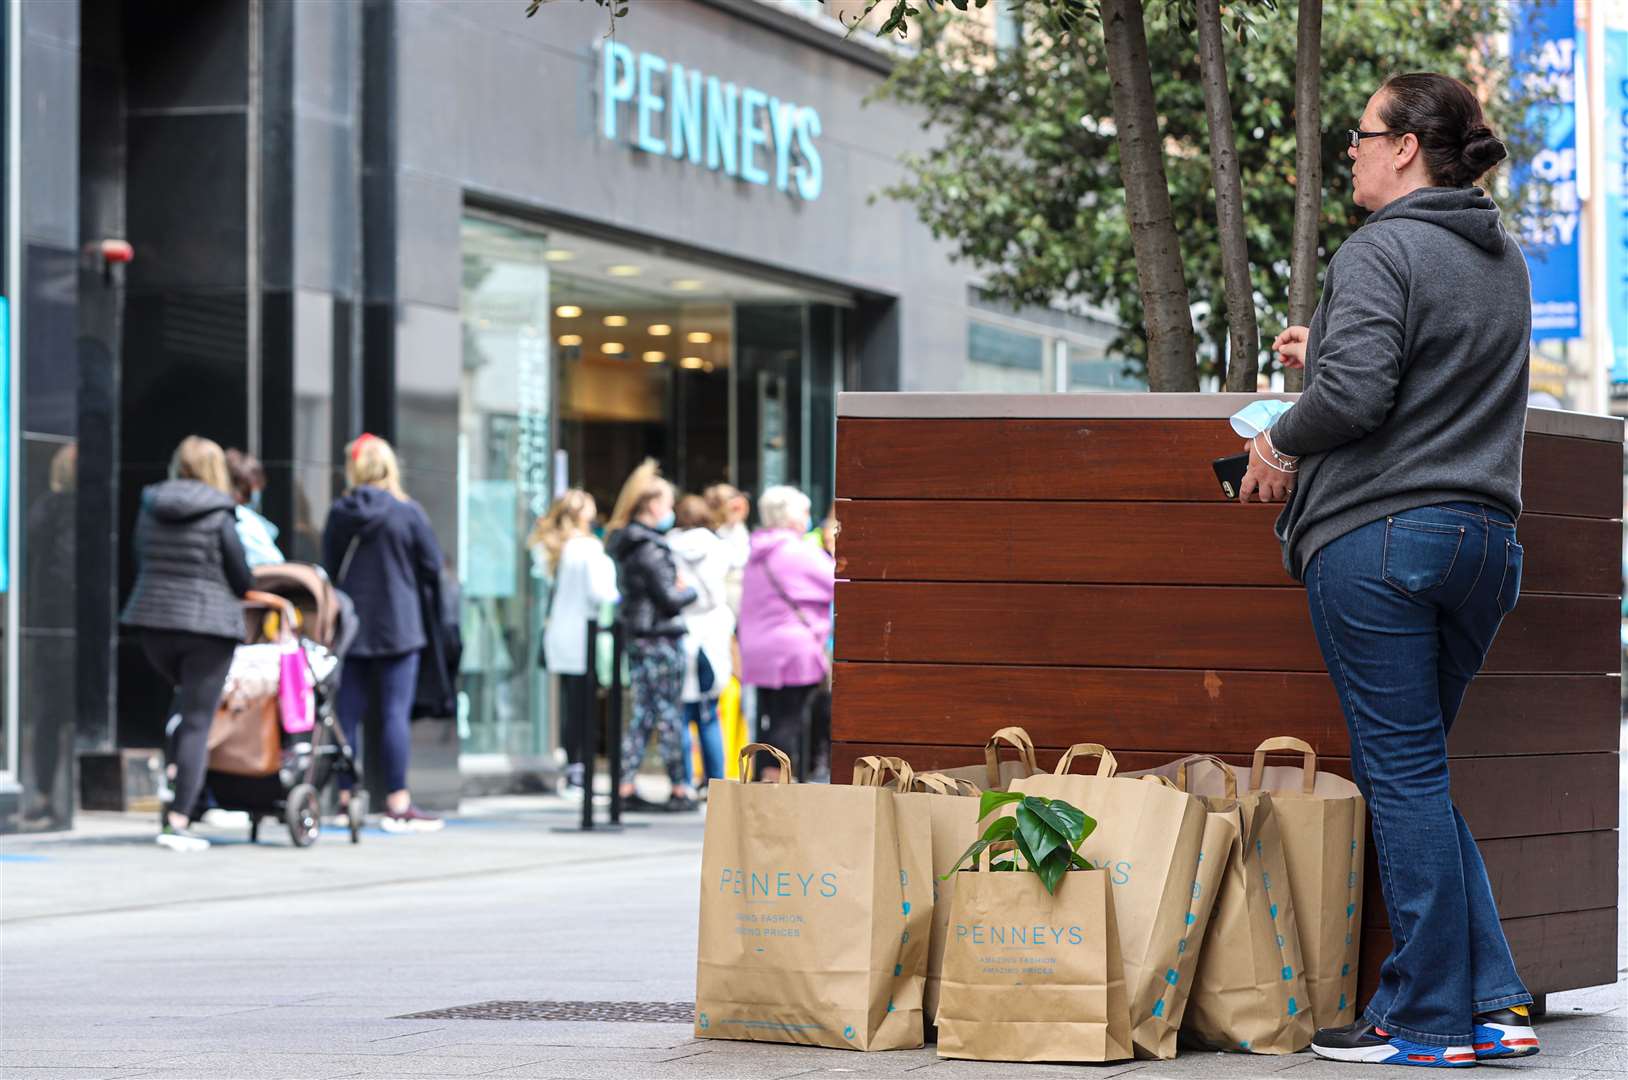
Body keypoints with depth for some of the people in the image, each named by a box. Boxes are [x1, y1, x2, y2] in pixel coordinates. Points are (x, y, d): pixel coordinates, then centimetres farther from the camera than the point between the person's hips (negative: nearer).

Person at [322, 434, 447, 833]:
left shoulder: (339, 514, 4)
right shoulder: (408, 514, -6)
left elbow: (329, 569, 11)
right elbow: (432, 568, -2)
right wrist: (436, 615, 14)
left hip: (351, 625, 3)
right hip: (398, 627, -3)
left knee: (348, 713, 7)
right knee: (395, 713, -3)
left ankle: (342, 796, 8)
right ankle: (398, 804, -4)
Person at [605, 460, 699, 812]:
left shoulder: (625, 543, 12)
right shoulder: (649, 549, -17)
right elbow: (669, 599, -17)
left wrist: (677, 587, 7)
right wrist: (691, 591, 2)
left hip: (636, 635, 9)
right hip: (660, 638, -9)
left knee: (643, 714, 10)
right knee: (669, 713, -2)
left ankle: (626, 788, 9)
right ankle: (681, 789, 3)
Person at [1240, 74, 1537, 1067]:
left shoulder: (1382, 251, -10)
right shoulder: (1506, 263, 16)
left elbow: (1355, 395, -20)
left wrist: (1282, 442, -1)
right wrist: (1327, 354, 22)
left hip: (1381, 536, -8)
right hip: (1486, 535, 8)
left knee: (1401, 773, -2)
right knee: (1420, 772, 15)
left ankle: (1426, 1020, 1)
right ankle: (1494, 1004, 8)